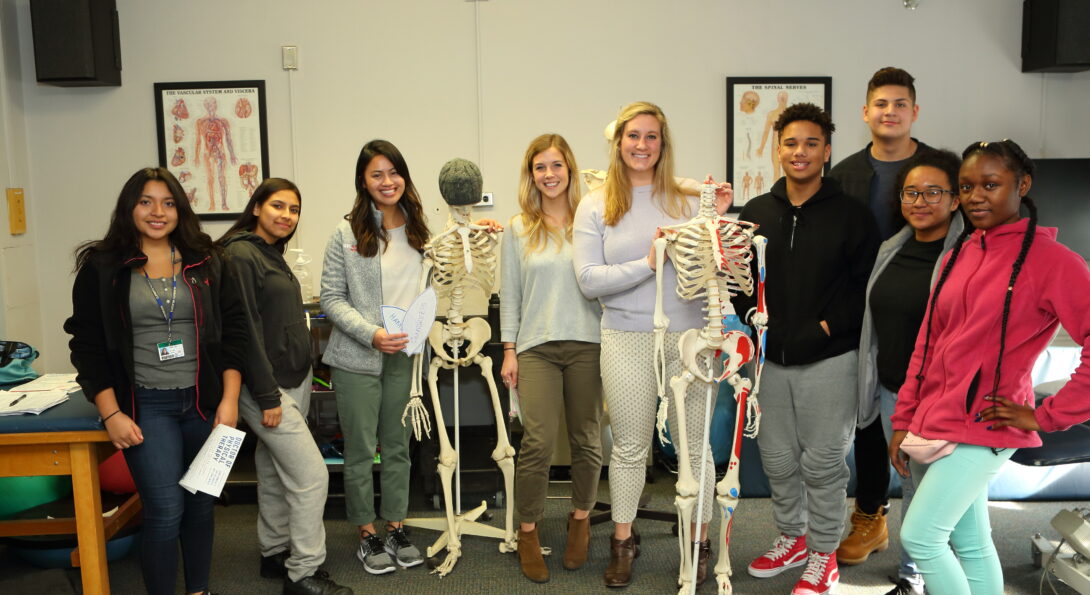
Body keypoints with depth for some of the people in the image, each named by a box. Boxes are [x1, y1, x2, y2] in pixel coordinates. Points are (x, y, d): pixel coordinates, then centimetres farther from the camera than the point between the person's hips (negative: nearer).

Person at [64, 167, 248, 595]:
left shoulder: (205, 263, 4)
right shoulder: (102, 267, -1)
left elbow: (233, 329, 4)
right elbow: (88, 345, -1)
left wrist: (229, 399, -3)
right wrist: (111, 414, -8)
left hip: (203, 402, 3)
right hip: (145, 406, -2)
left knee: (200, 505, 12)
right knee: (166, 511, -7)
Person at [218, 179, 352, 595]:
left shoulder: (273, 255, 14)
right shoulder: (241, 255, -14)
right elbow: (245, 330, -19)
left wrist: (296, 381, 17)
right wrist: (267, 395, -20)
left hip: (294, 380, 9)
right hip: (268, 386, -9)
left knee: (275, 474, 16)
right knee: (311, 475, -8)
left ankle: (275, 554, 27)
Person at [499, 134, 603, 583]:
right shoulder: (519, 228, 7)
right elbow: (510, 293, 8)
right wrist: (509, 351, 5)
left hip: (587, 344, 1)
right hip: (537, 347, 0)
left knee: (587, 440, 8)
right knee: (538, 443, -7)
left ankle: (580, 519, 29)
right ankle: (528, 532, 10)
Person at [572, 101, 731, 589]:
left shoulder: (687, 199, 3)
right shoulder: (595, 206, 2)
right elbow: (589, 280, -6)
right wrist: (649, 262, -14)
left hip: (688, 335, 1)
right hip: (626, 340, 0)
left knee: (695, 443, 7)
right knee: (630, 446, 11)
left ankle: (700, 542, 24)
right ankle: (623, 542, 27)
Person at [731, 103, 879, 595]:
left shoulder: (851, 214, -5)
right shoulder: (756, 213, 8)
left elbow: (869, 286, -5)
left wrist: (829, 326, -12)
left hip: (828, 359, -4)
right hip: (770, 358, 4)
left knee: (823, 461, 4)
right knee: (777, 457, 13)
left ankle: (823, 554, 21)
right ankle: (791, 537, 34)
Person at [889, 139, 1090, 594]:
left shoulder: (1049, 259, -11)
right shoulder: (957, 255, 10)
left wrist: (1047, 416, -15)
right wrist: (903, 422, 10)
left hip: (982, 429, -6)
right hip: (930, 425, 6)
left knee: (919, 536, -9)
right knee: (969, 544, 15)